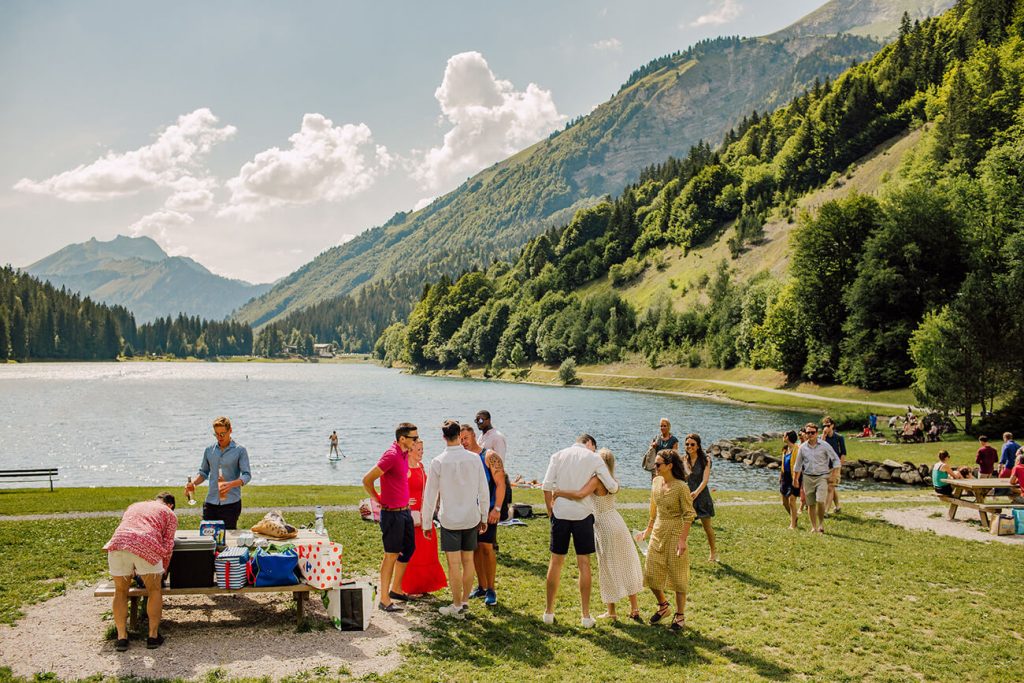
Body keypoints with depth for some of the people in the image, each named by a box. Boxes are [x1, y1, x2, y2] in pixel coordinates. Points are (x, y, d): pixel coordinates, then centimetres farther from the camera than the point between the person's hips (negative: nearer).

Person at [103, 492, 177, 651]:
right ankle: (153, 636, 16)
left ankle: (121, 637, 16)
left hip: (117, 543, 3)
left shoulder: (134, 506, 38)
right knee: (155, 591, 17)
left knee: (121, 592, 21)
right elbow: (167, 546, 16)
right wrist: (162, 572, 30)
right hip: (146, 546, -3)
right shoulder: (169, 514, 25)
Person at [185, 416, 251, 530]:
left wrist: (231, 484, -24)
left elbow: (247, 475, -6)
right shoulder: (209, 450, 13)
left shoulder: (240, 451, 0)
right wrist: (193, 483, 0)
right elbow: (203, 472, 21)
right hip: (210, 502, 4)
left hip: (231, 503, -4)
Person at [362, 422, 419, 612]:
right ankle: (384, 600, 7)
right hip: (392, 513, -9)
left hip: (405, 511, 9)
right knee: (391, 555, -2)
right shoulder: (391, 455, -21)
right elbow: (367, 480, -22)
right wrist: (379, 500, -8)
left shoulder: (404, 454, 8)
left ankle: (396, 589, 32)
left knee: (408, 549, 18)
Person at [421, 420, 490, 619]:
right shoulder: (474, 458, -3)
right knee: (468, 561, 13)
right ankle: (465, 602, 22)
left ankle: (457, 607, 10)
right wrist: (484, 517, 13)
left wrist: (427, 523, 5)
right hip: (471, 518, 3)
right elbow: (483, 491, 2)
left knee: (454, 564, 2)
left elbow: (430, 495, -5)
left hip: (450, 520, -3)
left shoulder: (438, 462, -10)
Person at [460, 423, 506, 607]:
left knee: (487, 547, -8)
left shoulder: (489, 457, -7)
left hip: (488, 510, -5)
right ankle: (481, 586, 19)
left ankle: (491, 590, -1)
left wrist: (497, 509, -17)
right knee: (475, 548, 8)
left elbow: (500, 483, -10)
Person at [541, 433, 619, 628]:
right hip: (583, 515, -2)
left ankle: (549, 612, 17)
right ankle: (585, 615, 11)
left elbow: (547, 486, -2)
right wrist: (616, 485, 19)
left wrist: (550, 510, 9)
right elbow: (612, 487, -4)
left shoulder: (558, 455, 5)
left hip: (560, 513, 2)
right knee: (584, 563, 6)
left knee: (556, 562, 11)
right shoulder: (593, 458, 0)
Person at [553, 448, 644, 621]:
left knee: (609, 569, 4)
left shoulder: (596, 480, -18)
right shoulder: (612, 481, 6)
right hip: (617, 522, 7)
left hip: (605, 526, -7)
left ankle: (611, 612, 14)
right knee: (626, 565, 14)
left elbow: (580, 495, -34)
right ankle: (634, 608, 21)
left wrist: (559, 493, -21)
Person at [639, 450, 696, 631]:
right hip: (658, 533, 6)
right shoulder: (656, 482, 3)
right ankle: (663, 605, 32)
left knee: (677, 575, 4)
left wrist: (683, 540, -18)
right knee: (651, 574, 9)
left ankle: (680, 615, 19)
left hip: (675, 534, -6)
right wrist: (648, 529, 21)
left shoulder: (681, 487, -17)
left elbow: (689, 515, -14)